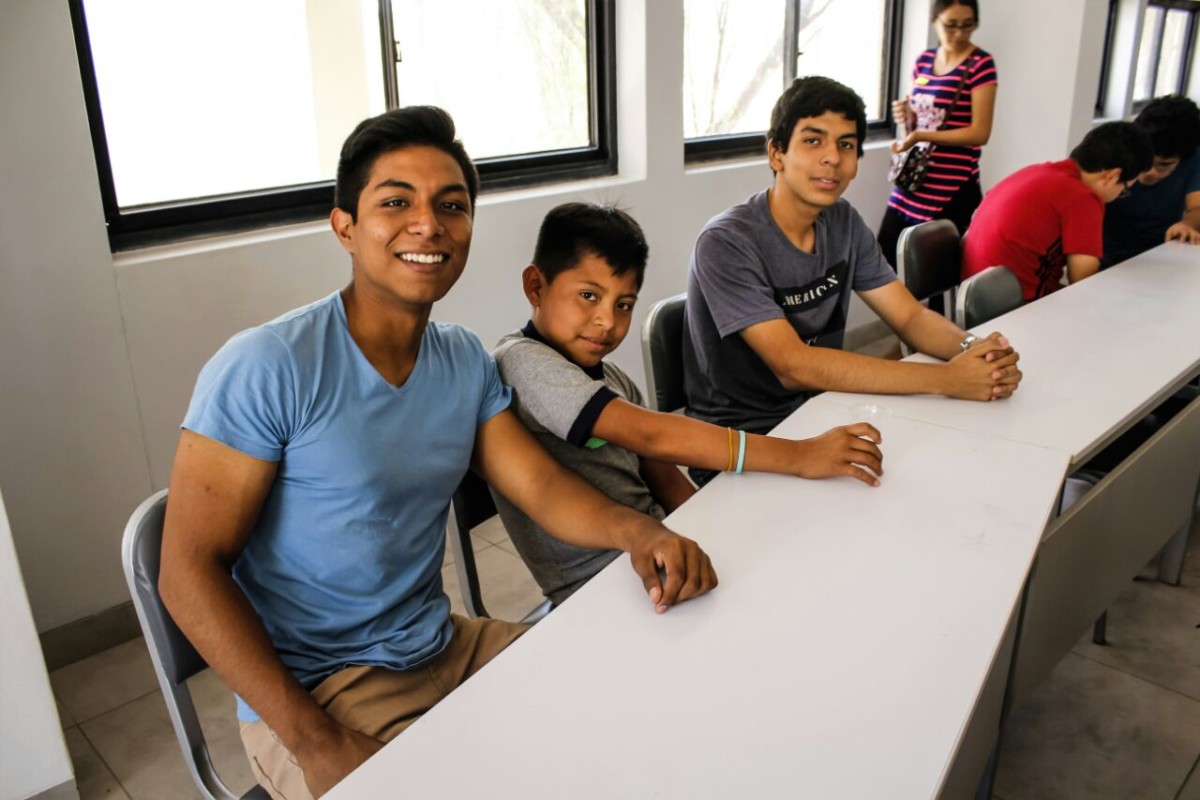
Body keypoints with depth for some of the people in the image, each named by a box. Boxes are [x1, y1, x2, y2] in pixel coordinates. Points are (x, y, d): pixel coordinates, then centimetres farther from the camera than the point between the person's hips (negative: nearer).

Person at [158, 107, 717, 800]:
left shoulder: (466, 361, 3)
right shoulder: (265, 369, -18)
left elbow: (542, 484, -2)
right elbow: (191, 571, -17)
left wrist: (637, 529, -24)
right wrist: (315, 742, -22)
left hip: (448, 647, 6)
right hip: (314, 693, -5)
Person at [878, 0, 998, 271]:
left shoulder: (980, 64, -8)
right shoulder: (923, 60, 9)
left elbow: (980, 132, -14)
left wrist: (921, 135, -23)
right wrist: (906, 114, -3)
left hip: (951, 188, -6)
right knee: (885, 257, 7)